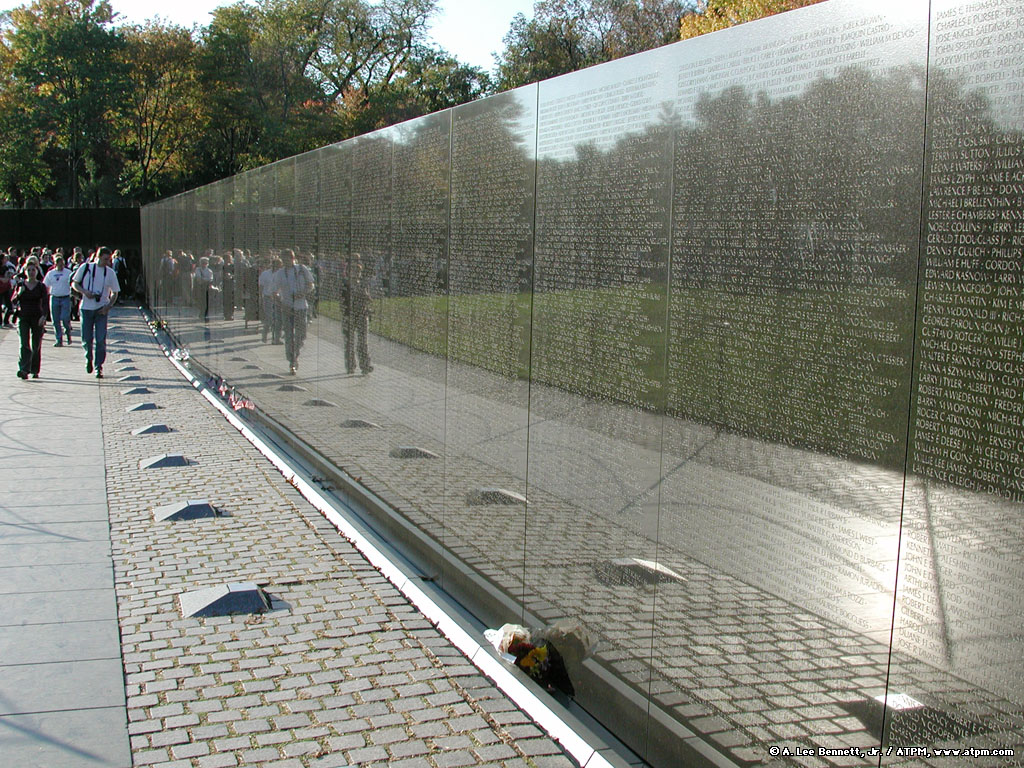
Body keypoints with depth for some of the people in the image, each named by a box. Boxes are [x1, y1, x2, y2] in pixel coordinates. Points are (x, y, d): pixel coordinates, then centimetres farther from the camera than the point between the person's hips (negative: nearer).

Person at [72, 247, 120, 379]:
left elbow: (115, 292, 7)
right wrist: (84, 292, -12)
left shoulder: (110, 272, 3)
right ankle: (89, 358, 32)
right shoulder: (86, 267, 0)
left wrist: (108, 306, -8)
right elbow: (74, 284, 7)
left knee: (101, 340, -5)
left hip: (101, 309, 0)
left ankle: (99, 368, 3)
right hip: (86, 308, 0)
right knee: (86, 339, 2)